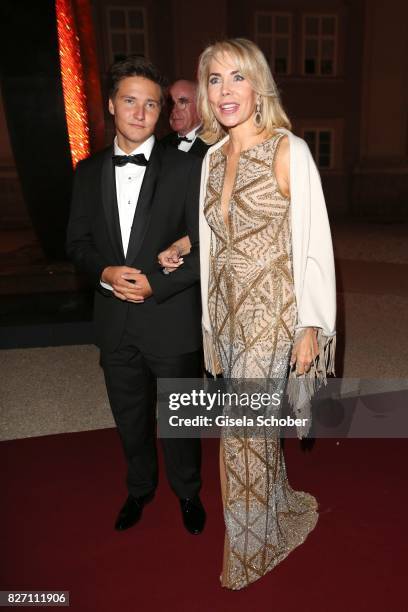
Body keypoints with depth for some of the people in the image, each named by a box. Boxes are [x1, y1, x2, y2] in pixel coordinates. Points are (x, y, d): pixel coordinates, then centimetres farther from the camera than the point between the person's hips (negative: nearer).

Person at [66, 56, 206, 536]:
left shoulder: (185, 169, -7)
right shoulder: (89, 171, 6)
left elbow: (204, 248, -9)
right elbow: (77, 241, 7)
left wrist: (154, 283, -18)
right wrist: (105, 273, -13)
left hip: (171, 320, -3)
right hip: (114, 321, 4)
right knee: (130, 418, 20)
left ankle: (187, 492, 42)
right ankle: (140, 488, 47)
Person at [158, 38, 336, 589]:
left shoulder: (289, 150, -10)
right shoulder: (212, 157, 9)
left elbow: (313, 242, -11)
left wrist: (311, 327, -12)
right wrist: (183, 246, 2)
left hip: (272, 310, -6)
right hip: (226, 308, 6)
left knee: (242, 427, 0)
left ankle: (250, 549, 28)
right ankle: (280, 516, 43)